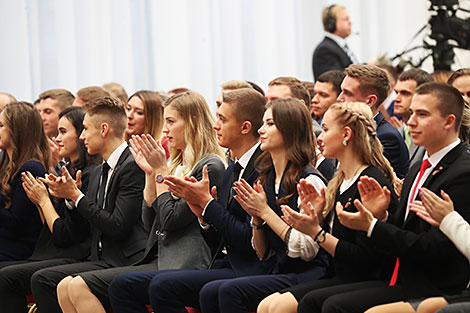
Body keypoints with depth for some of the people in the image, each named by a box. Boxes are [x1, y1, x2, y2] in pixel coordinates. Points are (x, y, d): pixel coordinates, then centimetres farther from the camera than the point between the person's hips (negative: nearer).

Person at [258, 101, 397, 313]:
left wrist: (316, 232, -18)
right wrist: (318, 216, 2)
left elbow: (366, 260, -19)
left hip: (364, 282, -10)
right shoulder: (341, 182, 15)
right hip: (340, 278, 10)